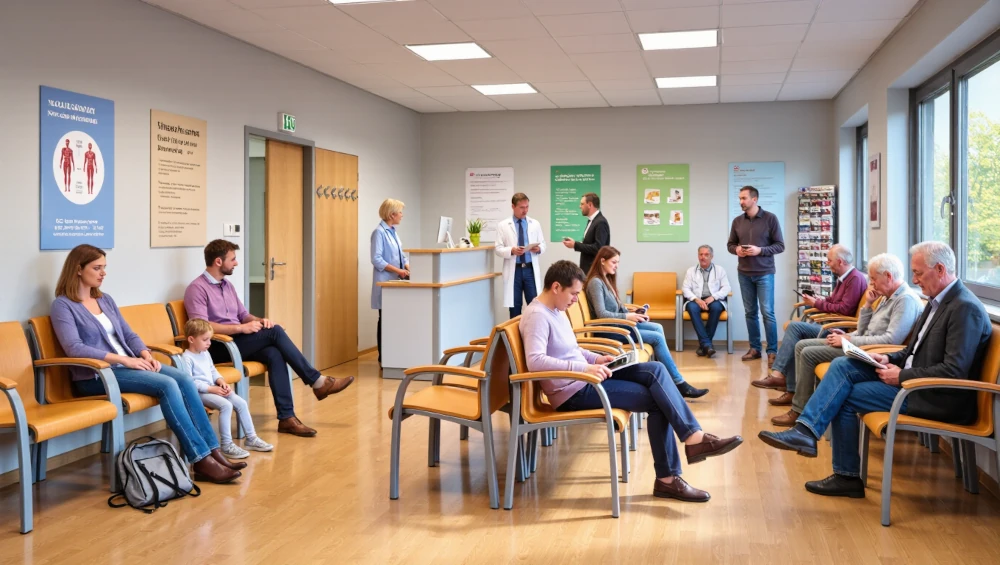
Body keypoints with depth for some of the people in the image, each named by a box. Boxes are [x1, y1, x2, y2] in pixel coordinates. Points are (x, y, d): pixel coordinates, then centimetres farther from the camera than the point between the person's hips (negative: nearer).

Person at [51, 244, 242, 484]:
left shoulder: (105, 300, 18)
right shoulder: (63, 305, -5)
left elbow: (129, 334, 16)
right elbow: (75, 349, -18)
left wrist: (145, 355, -5)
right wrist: (124, 359, -23)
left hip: (127, 364, 7)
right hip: (96, 375, -7)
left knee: (184, 379, -18)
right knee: (167, 385, -28)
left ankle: (211, 451, -20)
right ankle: (201, 460, -28)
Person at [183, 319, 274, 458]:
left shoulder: (206, 353, 16)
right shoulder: (187, 358, -13)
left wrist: (221, 381, 2)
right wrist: (211, 389, -21)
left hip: (214, 389, 9)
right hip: (199, 393, -9)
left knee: (241, 403, -2)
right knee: (226, 405, -29)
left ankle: (251, 438, 9)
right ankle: (226, 446, -25)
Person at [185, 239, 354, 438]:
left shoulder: (227, 285, 18)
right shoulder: (197, 289, -10)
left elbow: (243, 314, 22)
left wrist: (259, 321, -2)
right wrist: (241, 328, -23)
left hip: (236, 342, 8)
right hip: (218, 348, -8)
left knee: (274, 354, -24)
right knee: (275, 332, -23)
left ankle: (286, 417, -29)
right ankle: (317, 381, -16)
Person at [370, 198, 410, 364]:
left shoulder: (393, 231, 13)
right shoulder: (379, 232, -13)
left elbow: (401, 255, 17)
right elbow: (376, 260, -18)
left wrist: (408, 267, -2)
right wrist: (398, 270, -22)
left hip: (396, 282, 8)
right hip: (385, 282, -8)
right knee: (385, 319, -2)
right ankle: (383, 358, 5)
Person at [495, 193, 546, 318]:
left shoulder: (535, 224, 10)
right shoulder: (503, 225, 3)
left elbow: (543, 244, 11)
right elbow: (498, 249, -1)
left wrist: (539, 248, -12)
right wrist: (511, 250, -20)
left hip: (530, 269, 1)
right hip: (513, 270, -1)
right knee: (515, 306, 3)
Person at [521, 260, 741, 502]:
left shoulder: (555, 310, 13)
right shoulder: (537, 316, -18)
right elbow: (535, 361, -32)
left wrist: (596, 359, 8)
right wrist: (585, 367, -36)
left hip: (583, 380, 9)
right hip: (572, 392, -9)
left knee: (655, 370, -7)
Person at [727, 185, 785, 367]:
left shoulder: (770, 218, -4)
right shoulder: (737, 221, 7)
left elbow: (780, 246, -4)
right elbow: (730, 244, 16)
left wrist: (760, 250, -18)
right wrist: (736, 249, -7)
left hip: (764, 273, -4)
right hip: (744, 273, 4)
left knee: (768, 312, -6)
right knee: (750, 312, 8)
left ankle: (772, 351, -1)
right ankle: (754, 348, 17)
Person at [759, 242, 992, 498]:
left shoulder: (965, 308, -18)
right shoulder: (938, 301, 12)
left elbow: (954, 371, -24)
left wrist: (902, 376, -19)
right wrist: (890, 359, 2)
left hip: (937, 397, -9)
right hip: (911, 377, 9)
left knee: (846, 397, -13)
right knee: (842, 365, -7)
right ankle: (804, 431, -14)